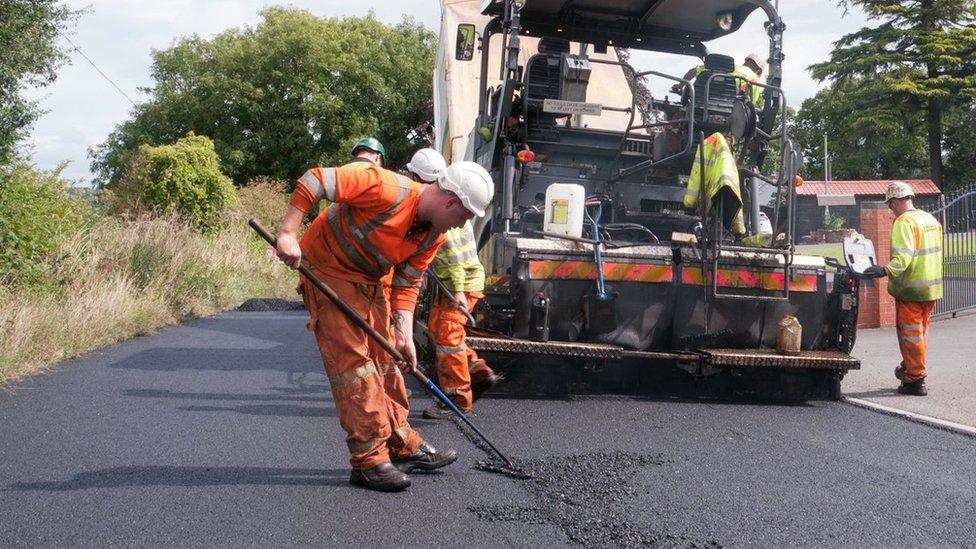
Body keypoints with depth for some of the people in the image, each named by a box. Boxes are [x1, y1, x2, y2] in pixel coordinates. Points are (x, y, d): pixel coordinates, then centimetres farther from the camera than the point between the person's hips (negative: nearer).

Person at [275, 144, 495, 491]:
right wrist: (288, 234, -34)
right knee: (353, 363, -10)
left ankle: (404, 447, 26)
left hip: (370, 281, 8)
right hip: (327, 270, -8)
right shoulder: (386, 189, -30)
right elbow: (314, 180, -31)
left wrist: (404, 334, -9)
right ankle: (370, 460, -3)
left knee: (387, 361, 13)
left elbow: (406, 283, 0)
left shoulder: (434, 236, -6)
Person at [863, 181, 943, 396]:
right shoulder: (930, 219, 11)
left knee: (910, 334, 0)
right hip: (932, 288, 9)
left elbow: (903, 257, -29)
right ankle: (908, 369, 35)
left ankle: (914, 380, 3)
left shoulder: (904, 222, -17)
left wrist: (886, 270, -42)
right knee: (920, 332, 20)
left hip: (910, 289, -8)